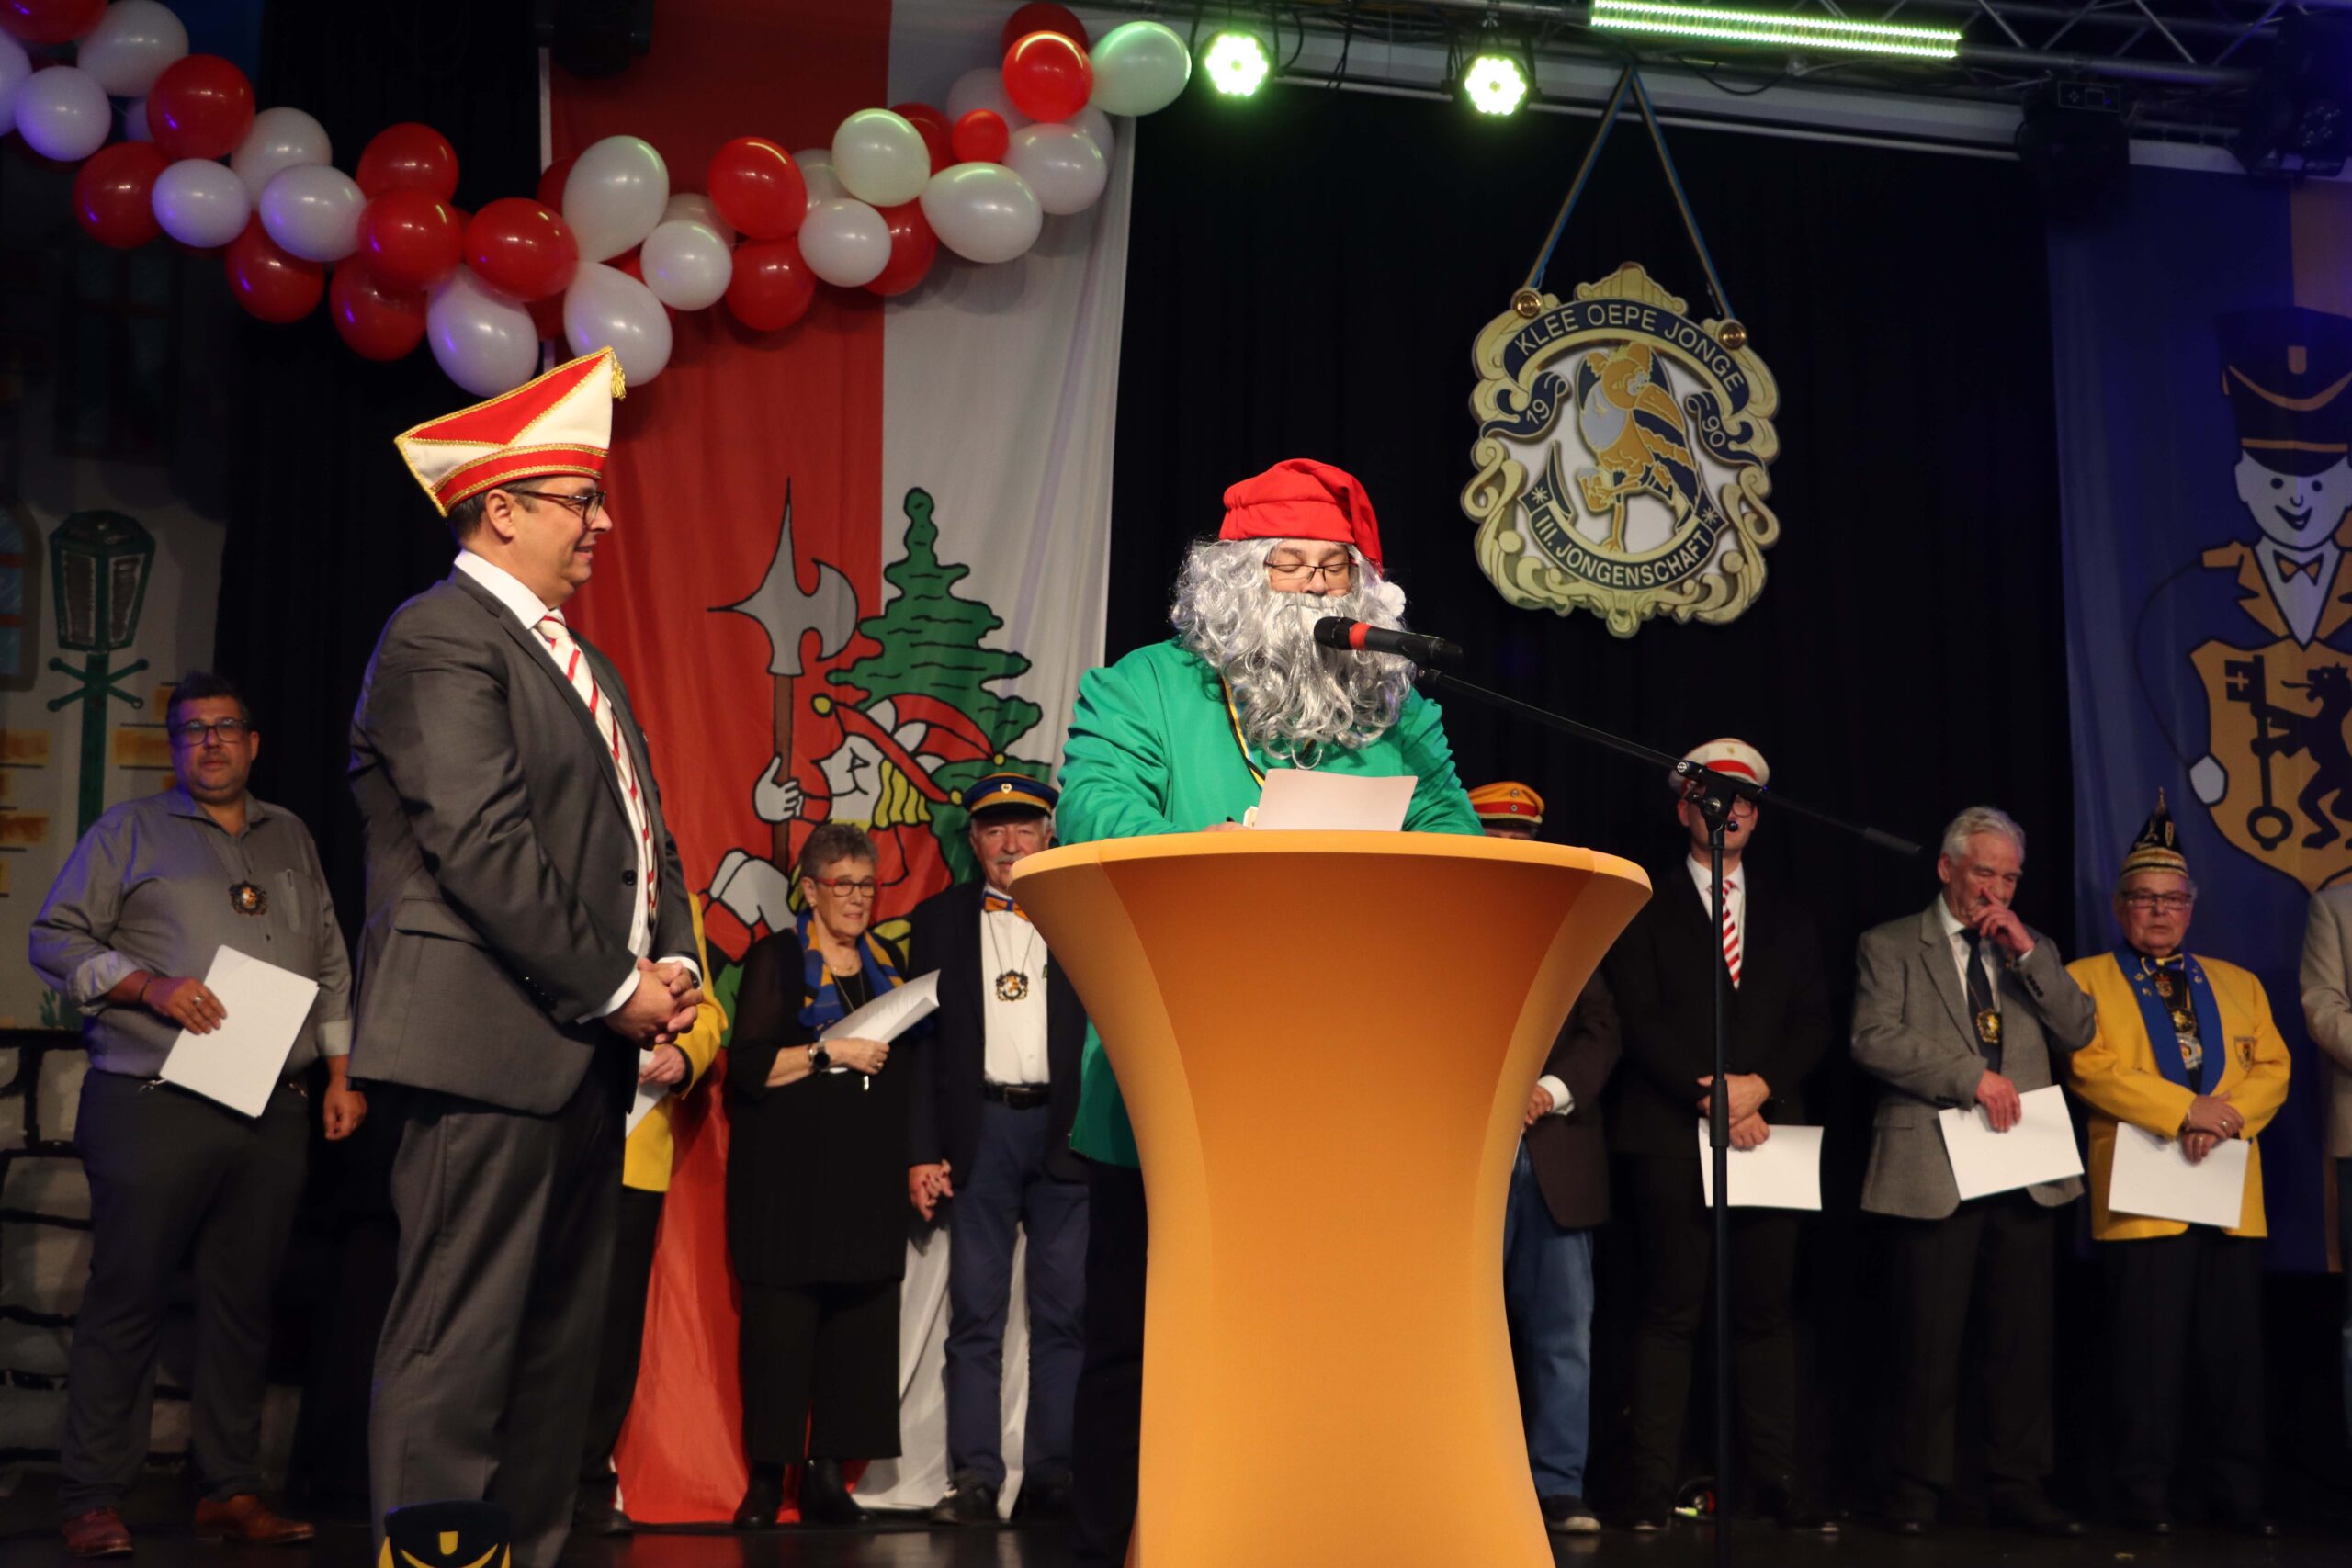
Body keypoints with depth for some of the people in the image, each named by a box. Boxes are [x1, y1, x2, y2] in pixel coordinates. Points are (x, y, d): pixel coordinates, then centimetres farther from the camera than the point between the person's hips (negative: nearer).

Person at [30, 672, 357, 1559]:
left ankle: (230, 1489, 12)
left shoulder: (291, 839, 19)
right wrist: (147, 985, -12)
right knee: (127, 1299, -3)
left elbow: (330, 963, 21)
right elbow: (55, 938, 3)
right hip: (154, 1108, -4)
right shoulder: (131, 831, 8)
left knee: (243, 1301, 5)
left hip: (273, 1113, 4)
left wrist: (341, 1074, 13)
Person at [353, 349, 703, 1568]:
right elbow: (481, 848, -17)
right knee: (459, 1343, -7)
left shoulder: (575, 659, 21)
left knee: (559, 1340, 12)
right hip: (489, 1041, -9)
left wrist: (672, 961, 4)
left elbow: (644, 835, 21)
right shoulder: (440, 638, -8)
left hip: (585, 1046, 10)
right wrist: (613, 988, -13)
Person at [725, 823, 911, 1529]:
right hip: (788, 1171, -4)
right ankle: (767, 1474, 2)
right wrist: (830, 1054, -14)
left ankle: (828, 1472, 4)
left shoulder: (890, 961, 16)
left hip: (869, 1173, 4)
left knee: (859, 1318, -1)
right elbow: (749, 1067, -6)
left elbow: (912, 1062, 23)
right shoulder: (775, 959, 2)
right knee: (781, 1319, -5)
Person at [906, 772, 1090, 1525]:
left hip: (1066, 1129, 0)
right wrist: (923, 1150, -1)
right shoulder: (939, 919, 11)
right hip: (980, 1129, 0)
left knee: (1065, 1312, 0)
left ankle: (1053, 1476, 4)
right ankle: (975, 1476, 2)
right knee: (975, 1313, 0)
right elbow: (922, 1038, 7)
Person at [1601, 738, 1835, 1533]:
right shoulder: (1645, 905, 6)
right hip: (1671, 1133, -3)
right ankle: (1654, 1487, -1)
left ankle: (1778, 1479, 7)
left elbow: (1812, 1024, 10)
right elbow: (1640, 1020, -3)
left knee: (1767, 1311, 2)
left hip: (1768, 1130, 3)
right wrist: (1712, 1097, -12)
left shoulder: (1787, 918, 18)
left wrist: (1759, 1086, -7)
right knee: (1671, 1311, -4)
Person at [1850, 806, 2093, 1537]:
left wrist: (2027, 953, -4)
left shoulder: (2034, 951, 18)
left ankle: (2019, 1487, 15)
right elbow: (1874, 1040, -9)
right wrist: (1972, 1076, -15)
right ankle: (1918, 1490, 9)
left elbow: (2077, 1033, 6)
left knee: (2024, 1339, 5)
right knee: (1929, 1340, -1)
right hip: (1933, 1171, -4)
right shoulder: (1890, 947, 4)